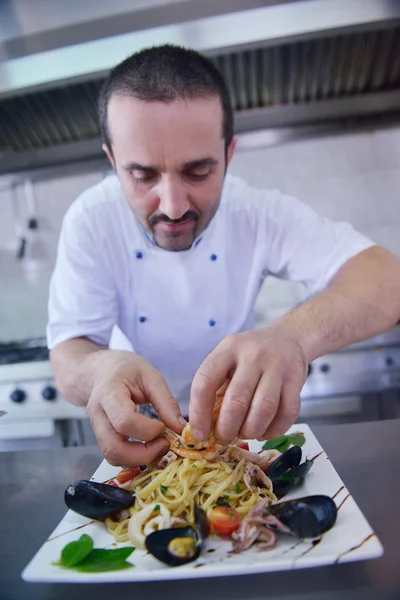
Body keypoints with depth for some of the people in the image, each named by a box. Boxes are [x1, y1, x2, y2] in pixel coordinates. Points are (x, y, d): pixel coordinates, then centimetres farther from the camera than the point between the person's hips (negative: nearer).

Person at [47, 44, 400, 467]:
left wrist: (296, 335, -46)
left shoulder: (260, 213, -18)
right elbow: (68, 358, -19)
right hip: (144, 426, 1)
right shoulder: (90, 222, -18)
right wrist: (102, 369, -43)